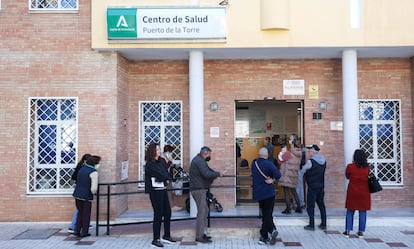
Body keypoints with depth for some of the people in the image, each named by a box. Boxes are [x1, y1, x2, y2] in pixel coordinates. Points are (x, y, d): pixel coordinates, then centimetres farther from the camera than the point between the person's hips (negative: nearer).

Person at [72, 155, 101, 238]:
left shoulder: (82, 169, 8)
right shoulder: (94, 172, -15)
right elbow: (94, 188, -22)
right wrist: (93, 192, 1)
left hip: (77, 194, 6)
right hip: (86, 196, -6)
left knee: (80, 213, 21)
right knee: (86, 214, 9)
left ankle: (77, 231, 21)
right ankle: (84, 232, 16)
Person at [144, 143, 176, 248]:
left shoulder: (159, 162, 11)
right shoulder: (150, 164, -13)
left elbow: (166, 174, 9)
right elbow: (162, 176, -17)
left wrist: (165, 176, -11)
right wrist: (166, 176, 1)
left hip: (163, 190, 8)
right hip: (155, 191, -8)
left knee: (167, 213, 12)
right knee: (158, 215, -2)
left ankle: (166, 236, 24)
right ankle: (156, 239, 9)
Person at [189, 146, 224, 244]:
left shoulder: (197, 160, 19)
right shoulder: (200, 161, -15)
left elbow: (207, 170, 18)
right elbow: (207, 174, -25)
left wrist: (216, 173, 6)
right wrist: (218, 174, -13)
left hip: (200, 189, 11)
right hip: (199, 189, -11)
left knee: (205, 210, 16)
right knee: (202, 212, -8)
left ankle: (201, 233, 22)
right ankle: (199, 237, -4)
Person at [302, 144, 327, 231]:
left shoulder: (310, 161, -16)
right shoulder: (323, 160, 5)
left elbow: (304, 169, -4)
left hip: (312, 187, -7)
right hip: (321, 186, 7)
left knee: (310, 206, 1)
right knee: (321, 204, 14)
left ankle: (311, 225, 3)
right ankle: (323, 224, 20)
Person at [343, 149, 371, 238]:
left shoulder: (350, 167, -10)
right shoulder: (367, 167, -4)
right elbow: (368, 177, 7)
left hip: (352, 192, -1)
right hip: (364, 192, 1)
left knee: (350, 212, 7)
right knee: (362, 212, 8)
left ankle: (347, 231, 7)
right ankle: (361, 232, 11)